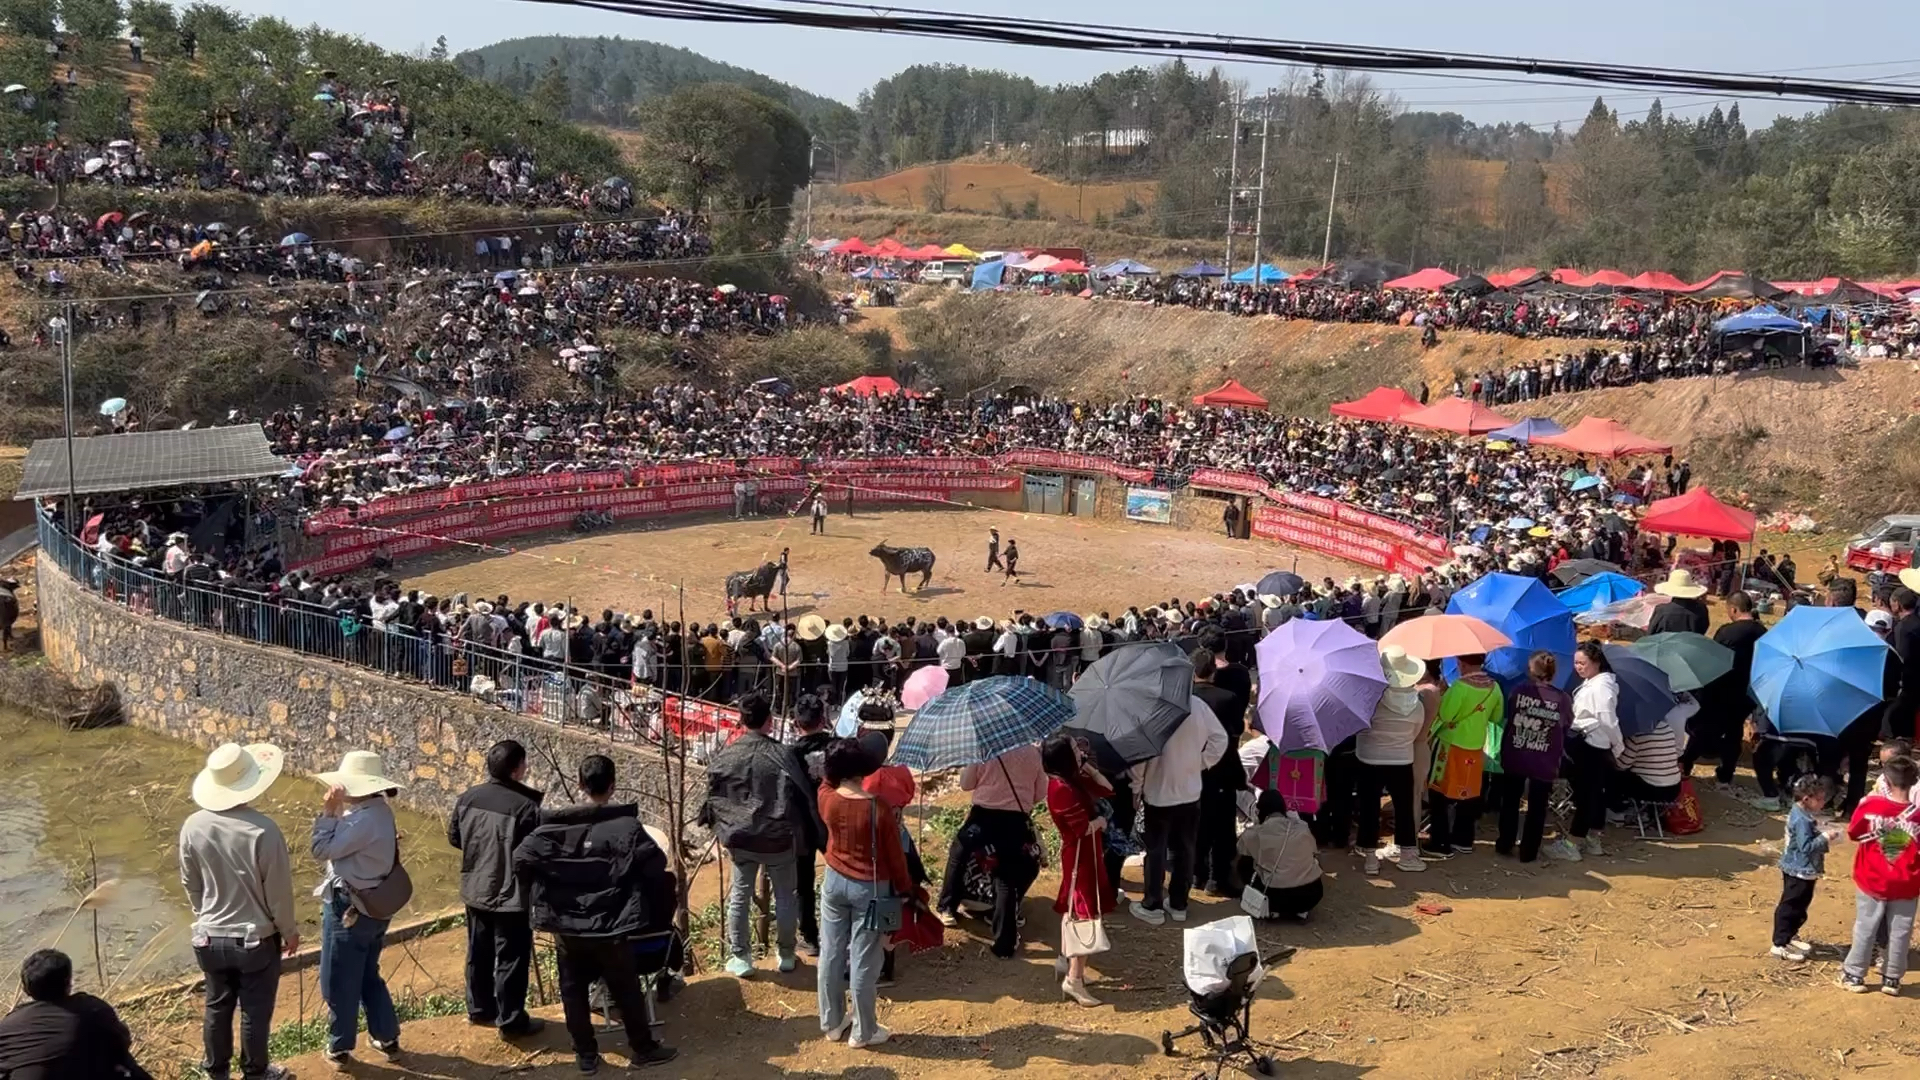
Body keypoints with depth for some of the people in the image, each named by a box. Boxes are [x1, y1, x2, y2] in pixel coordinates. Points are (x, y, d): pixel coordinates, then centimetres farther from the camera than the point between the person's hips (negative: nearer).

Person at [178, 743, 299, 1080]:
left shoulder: (193, 827, -12)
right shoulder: (263, 830, -25)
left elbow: (190, 884, 3)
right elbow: (279, 892, -16)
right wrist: (290, 932, 1)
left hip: (210, 938, 4)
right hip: (256, 940, -4)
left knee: (217, 1007, 22)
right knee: (255, 1012, 15)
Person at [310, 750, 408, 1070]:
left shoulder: (365, 819, -27)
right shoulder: (378, 810, 4)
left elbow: (323, 849, -22)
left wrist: (328, 811, -19)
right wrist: (337, 811, 1)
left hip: (349, 909, -10)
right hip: (372, 906, 10)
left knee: (339, 983, 7)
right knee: (368, 976, 23)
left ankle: (340, 1049, 21)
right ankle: (387, 1038, 32)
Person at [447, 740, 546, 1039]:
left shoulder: (468, 797, -3)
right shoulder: (526, 806, -22)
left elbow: (453, 838, 8)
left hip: (475, 891, 7)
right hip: (511, 895, -6)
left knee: (479, 953, 20)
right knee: (511, 958, 5)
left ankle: (479, 1009, 35)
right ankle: (511, 1021, 13)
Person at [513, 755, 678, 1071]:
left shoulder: (555, 824, -7)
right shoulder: (626, 826, -14)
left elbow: (521, 859, -9)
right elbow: (657, 865, -14)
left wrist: (542, 897, 7)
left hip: (566, 928, 2)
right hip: (611, 930, -2)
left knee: (573, 990, 18)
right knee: (626, 991, 14)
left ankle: (586, 1054, 26)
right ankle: (642, 1049, 27)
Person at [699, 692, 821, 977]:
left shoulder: (726, 756, -6)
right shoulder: (780, 755, -15)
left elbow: (714, 798, 2)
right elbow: (801, 797, -12)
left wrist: (723, 831, 14)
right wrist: (802, 836, 0)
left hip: (740, 839, 2)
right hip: (778, 839, -2)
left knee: (739, 898, 15)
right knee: (785, 897, 14)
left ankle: (741, 959, 20)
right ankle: (786, 956, 25)